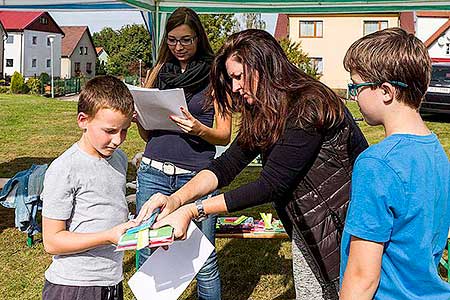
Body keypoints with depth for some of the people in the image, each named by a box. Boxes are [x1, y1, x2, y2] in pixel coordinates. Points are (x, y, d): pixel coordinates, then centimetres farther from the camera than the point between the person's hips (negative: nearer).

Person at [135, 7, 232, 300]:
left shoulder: (215, 74, 4)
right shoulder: (159, 72, 15)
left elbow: (224, 136, 1)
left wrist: (199, 129, -18)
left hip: (196, 175, -3)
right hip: (154, 173, 3)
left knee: (203, 261, -1)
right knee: (148, 256, 7)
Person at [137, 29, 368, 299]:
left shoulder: (308, 109, -26)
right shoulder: (261, 115, 2)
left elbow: (270, 185, -28)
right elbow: (227, 165, -4)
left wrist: (192, 211, -29)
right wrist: (176, 199, -21)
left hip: (345, 225, -7)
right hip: (307, 231, 8)